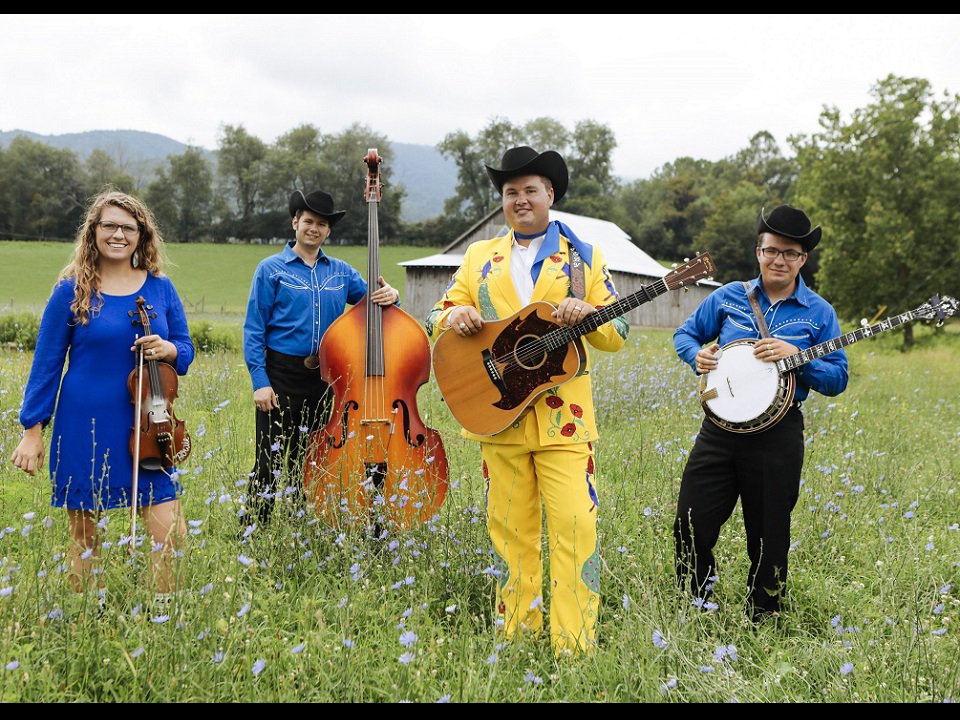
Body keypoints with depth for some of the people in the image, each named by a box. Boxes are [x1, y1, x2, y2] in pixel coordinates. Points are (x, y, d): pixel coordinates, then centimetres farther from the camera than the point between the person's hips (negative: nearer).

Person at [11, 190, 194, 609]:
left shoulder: (160, 287, 4)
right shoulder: (72, 289, -3)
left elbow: (185, 351, 10)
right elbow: (47, 363, 0)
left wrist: (168, 350, -13)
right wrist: (32, 430, -2)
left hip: (147, 427, 2)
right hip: (85, 428, -2)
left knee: (172, 535, -4)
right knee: (85, 536, 9)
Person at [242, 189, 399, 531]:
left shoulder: (341, 272, 9)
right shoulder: (272, 269, -2)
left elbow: (373, 304, 11)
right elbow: (254, 329, -5)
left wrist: (389, 297, -13)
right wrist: (259, 381, -13)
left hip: (326, 379, 4)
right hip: (283, 377, -4)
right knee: (271, 460, -4)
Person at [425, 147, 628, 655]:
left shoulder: (583, 258, 9)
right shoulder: (480, 257, 15)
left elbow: (617, 335, 5)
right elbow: (442, 315, 13)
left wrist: (587, 315, -17)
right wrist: (454, 317, -12)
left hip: (564, 417, -2)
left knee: (575, 527, -9)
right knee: (509, 529, 8)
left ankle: (575, 645, -1)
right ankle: (517, 635, 20)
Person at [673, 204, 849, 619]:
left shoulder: (819, 313, 1)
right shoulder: (729, 297, 5)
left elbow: (837, 380, 0)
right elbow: (685, 334, 14)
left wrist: (797, 357, -17)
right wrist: (697, 355, -9)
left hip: (777, 435, -1)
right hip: (720, 427, 2)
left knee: (768, 536, 8)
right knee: (690, 523, 2)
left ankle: (761, 618, 26)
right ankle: (693, 607, 24)